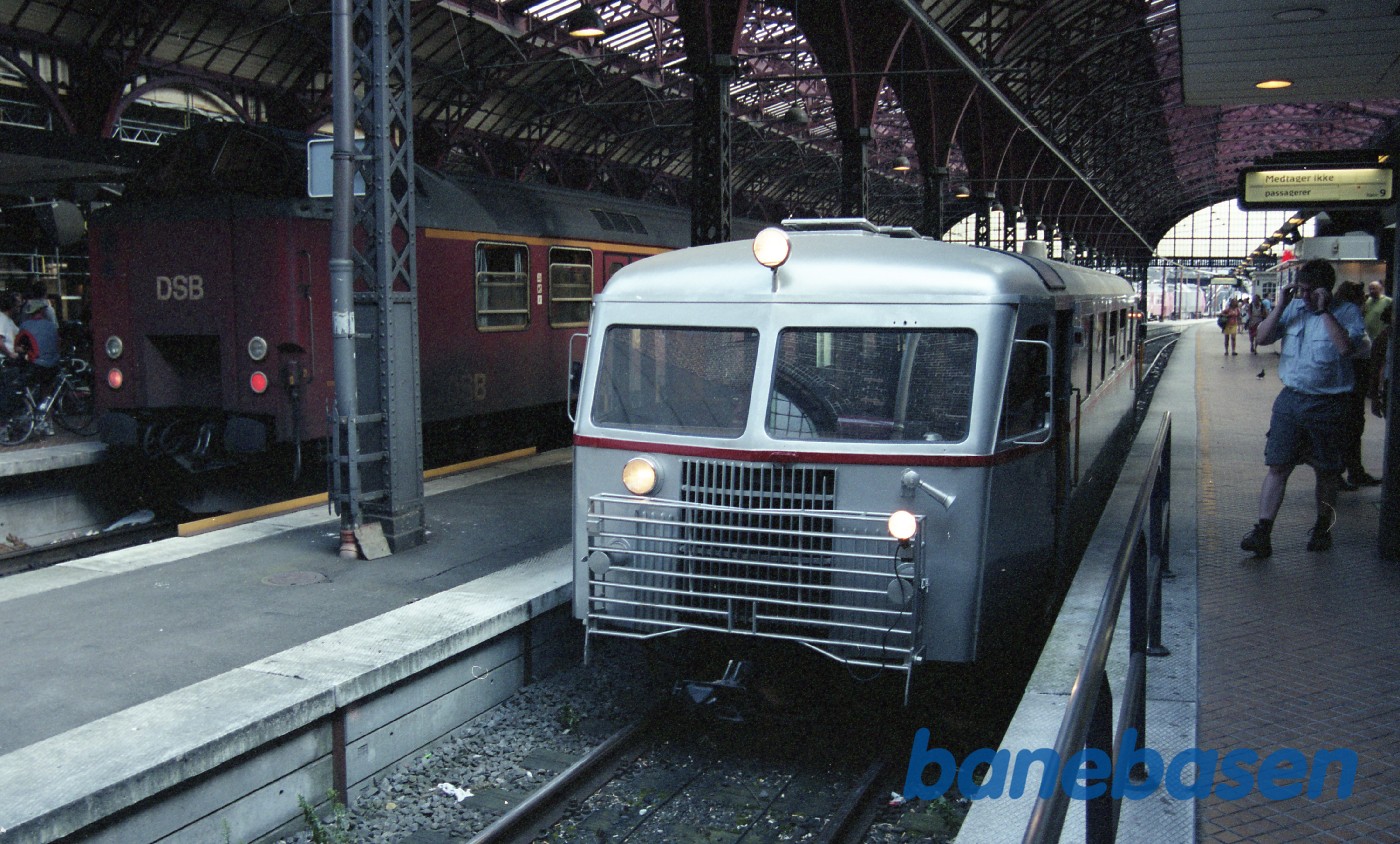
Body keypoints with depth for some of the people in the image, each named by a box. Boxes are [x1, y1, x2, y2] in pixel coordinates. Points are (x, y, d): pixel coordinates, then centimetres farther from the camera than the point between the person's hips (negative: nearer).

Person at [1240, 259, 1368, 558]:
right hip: (1290, 399, 3)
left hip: (1328, 404, -2)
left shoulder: (1347, 312, -5)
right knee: (1278, 466, -3)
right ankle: (1262, 533, -6)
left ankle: (1322, 529, 29)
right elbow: (1263, 338, 4)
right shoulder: (1293, 309, 7)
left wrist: (1323, 310, -19)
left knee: (1326, 472, 11)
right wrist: (1280, 306, -6)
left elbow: (1346, 346, -22)